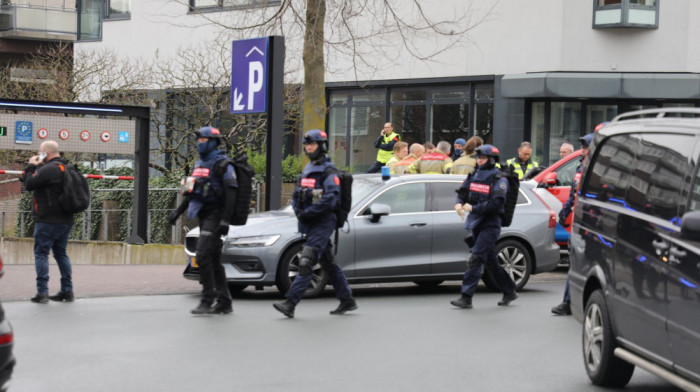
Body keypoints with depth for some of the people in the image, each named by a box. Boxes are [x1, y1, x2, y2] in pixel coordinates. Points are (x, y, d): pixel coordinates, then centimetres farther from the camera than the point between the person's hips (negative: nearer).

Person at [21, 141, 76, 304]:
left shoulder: (49, 169, -16)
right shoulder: (66, 168, 14)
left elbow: (29, 184, -12)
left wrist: (30, 166, 0)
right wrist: (36, 167, 16)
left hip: (48, 221, -9)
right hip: (65, 220, 9)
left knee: (41, 253, -3)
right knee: (61, 253, 14)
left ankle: (42, 292, -7)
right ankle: (67, 290, 13)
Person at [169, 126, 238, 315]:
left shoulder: (222, 164, -10)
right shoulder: (200, 163, 18)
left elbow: (231, 193, -17)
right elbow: (194, 192, 26)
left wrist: (225, 220, -24)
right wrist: (178, 211, 21)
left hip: (215, 215, -9)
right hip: (204, 216, 9)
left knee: (203, 255, -17)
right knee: (213, 259, 9)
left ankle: (207, 300, -15)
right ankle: (224, 303, 14)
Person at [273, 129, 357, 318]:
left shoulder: (328, 170, -9)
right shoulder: (308, 168, 17)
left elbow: (331, 198, -20)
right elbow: (297, 194, 21)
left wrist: (308, 212, -19)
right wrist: (298, 210, 1)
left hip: (323, 223, -9)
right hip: (309, 224, 9)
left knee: (306, 263, -15)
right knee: (328, 264, 14)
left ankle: (290, 303, -20)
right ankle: (347, 301, 22)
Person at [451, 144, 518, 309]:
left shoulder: (499, 180, -8)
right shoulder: (474, 176, 12)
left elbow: (496, 203, -18)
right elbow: (462, 192, 13)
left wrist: (473, 208, -22)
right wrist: (459, 203, -10)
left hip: (490, 226, -7)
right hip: (476, 225, 7)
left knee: (475, 260, -16)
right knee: (491, 262, 15)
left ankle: (466, 297, -19)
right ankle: (509, 292, 28)